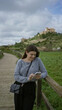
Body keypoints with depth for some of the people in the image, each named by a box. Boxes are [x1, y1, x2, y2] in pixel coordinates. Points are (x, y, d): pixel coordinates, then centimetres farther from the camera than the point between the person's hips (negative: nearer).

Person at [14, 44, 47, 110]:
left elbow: (45, 72, 2)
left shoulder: (38, 60, -4)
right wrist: (27, 79, -24)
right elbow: (16, 76, -9)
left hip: (30, 88, -1)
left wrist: (40, 76, -21)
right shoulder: (20, 62, -2)